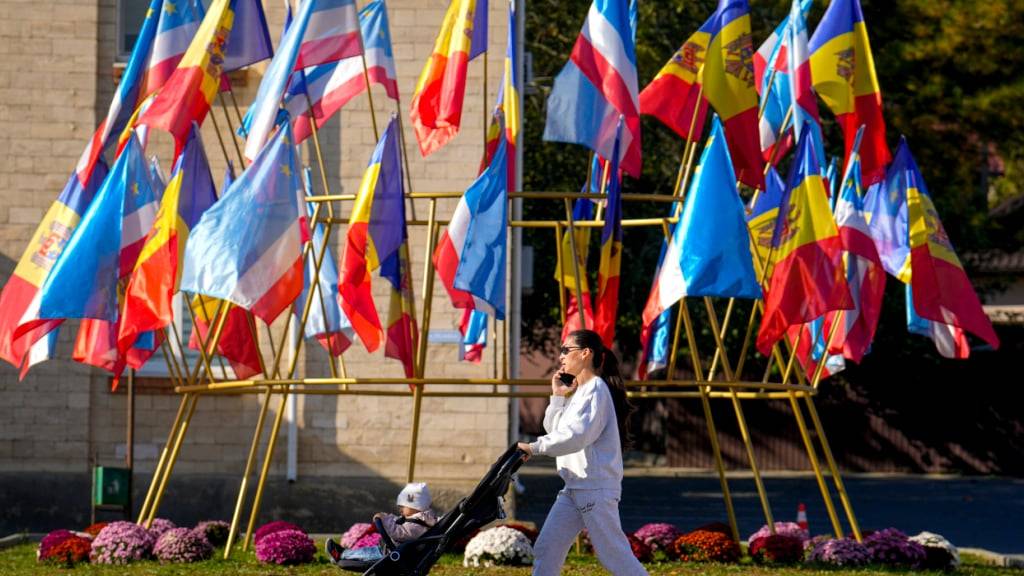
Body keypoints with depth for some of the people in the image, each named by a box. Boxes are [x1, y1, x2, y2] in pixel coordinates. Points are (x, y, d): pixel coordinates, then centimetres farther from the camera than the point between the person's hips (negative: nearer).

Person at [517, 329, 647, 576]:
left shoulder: (596, 389, -12)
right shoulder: (577, 391, 17)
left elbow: (577, 435, -23)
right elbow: (554, 430, 20)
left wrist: (535, 447, -21)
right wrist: (558, 396, 7)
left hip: (597, 487, -10)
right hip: (574, 488, 10)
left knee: (614, 553, -8)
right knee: (546, 547, 5)